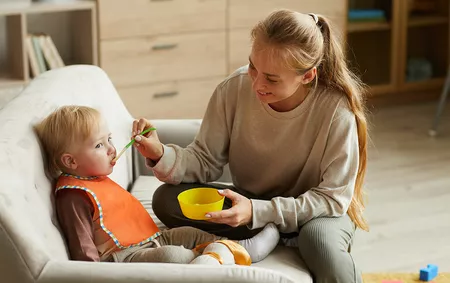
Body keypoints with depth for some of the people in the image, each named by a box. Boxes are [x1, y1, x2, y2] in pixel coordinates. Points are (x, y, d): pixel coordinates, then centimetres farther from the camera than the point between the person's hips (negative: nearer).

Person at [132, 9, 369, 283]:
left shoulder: (336, 109, -26)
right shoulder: (234, 89, -18)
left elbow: (333, 197, -22)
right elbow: (206, 161, -8)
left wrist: (259, 213, -32)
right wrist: (162, 156, -29)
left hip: (319, 211, -3)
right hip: (251, 203, 3)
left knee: (320, 238, -39)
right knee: (165, 200, -19)